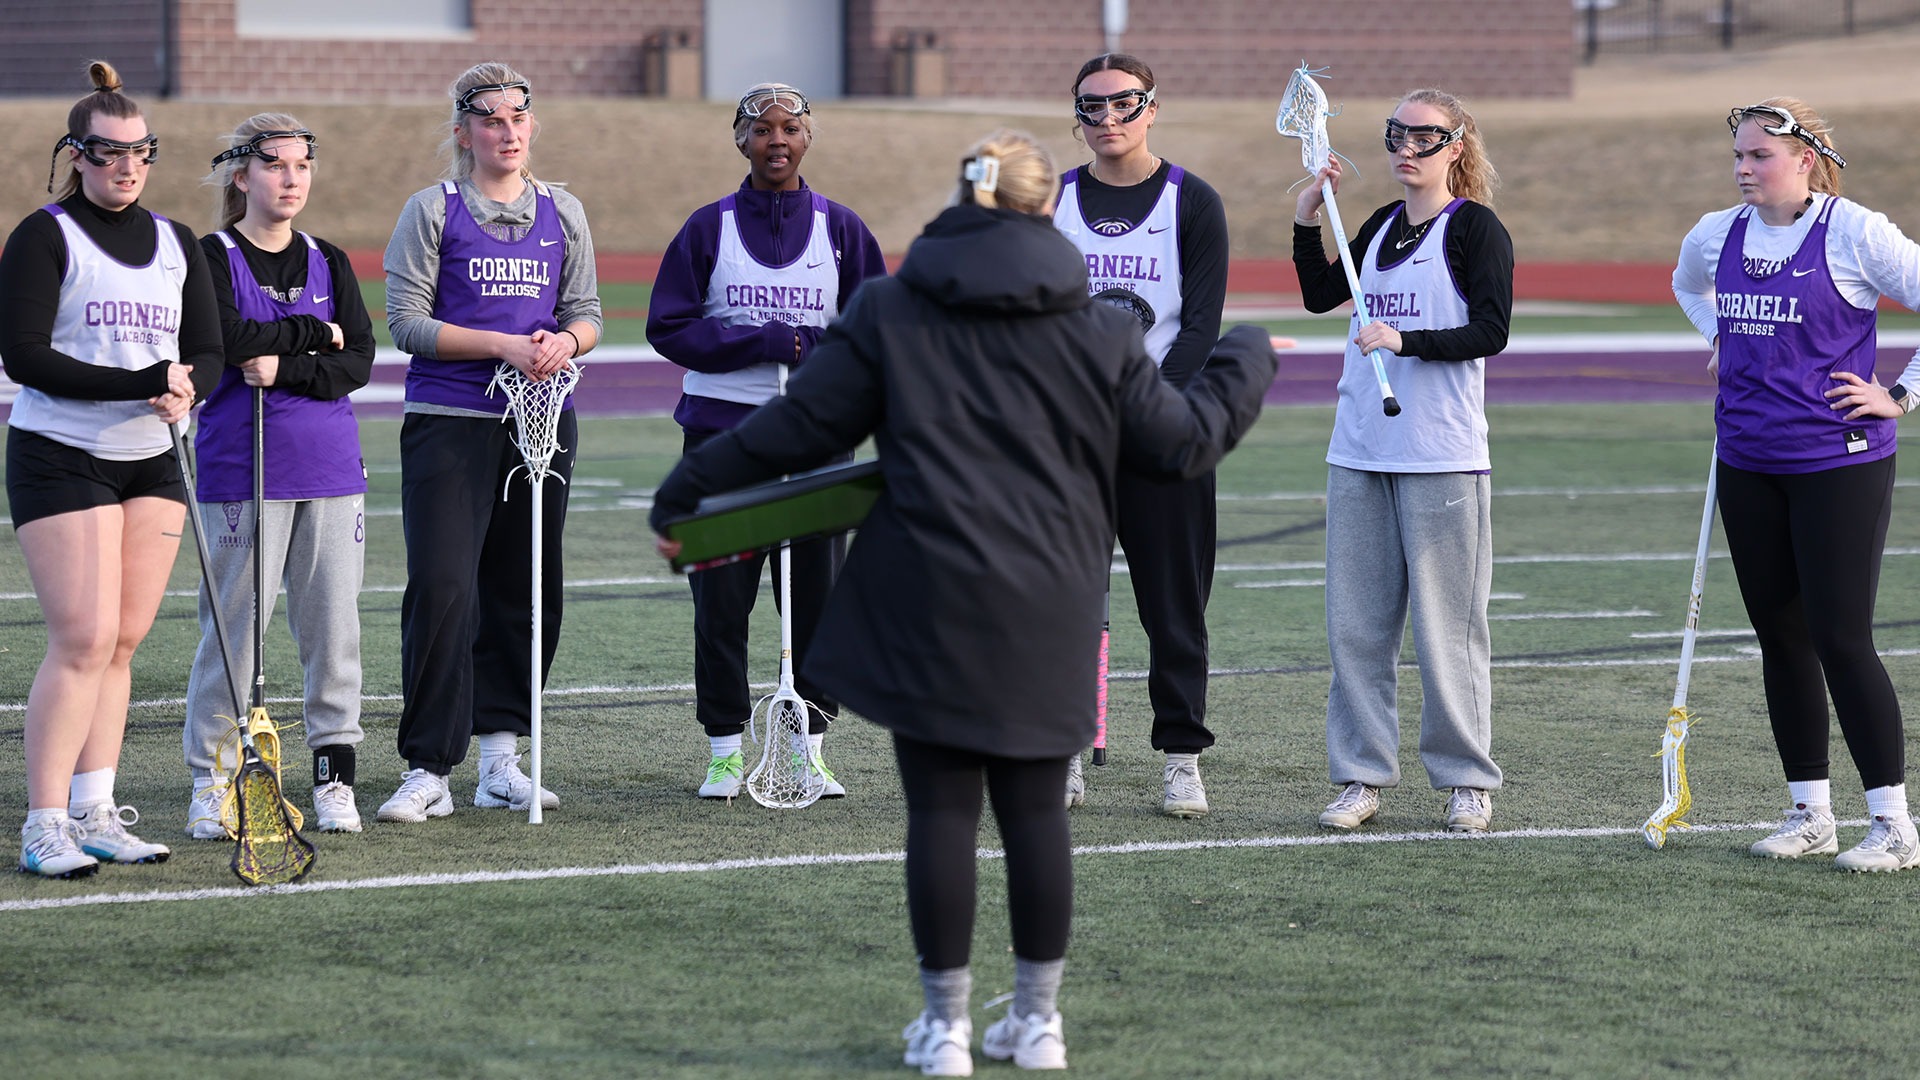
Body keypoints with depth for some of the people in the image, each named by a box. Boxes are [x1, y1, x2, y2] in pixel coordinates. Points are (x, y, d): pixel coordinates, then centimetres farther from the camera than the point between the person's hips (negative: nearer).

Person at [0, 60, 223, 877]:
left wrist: (185, 391, -15)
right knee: (84, 639, -13)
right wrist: (139, 384, -22)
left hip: (151, 463, 6)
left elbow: (208, 352, 9)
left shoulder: (177, 244, 12)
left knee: (123, 640, 4)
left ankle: (94, 814, 10)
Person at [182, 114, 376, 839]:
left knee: (332, 623, 3)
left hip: (331, 470, 4)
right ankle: (211, 779, 6)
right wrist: (313, 332, -9)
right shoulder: (213, 257, -1)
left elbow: (358, 363, 1)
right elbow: (226, 338, -19)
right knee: (233, 626, -3)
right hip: (241, 469, -4)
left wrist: (282, 369, -13)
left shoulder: (329, 263, 12)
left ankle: (335, 777, 10)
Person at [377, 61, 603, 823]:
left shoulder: (563, 213, 12)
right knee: (441, 590, -12)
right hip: (449, 424, -5)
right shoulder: (432, 211, -1)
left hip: (541, 423, 5)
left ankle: (499, 761, 15)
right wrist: (503, 345, -16)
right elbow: (407, 321, -5)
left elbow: (586, 311, 14)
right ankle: (428, 772, -9)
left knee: (527, 594, 6)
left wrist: (565, 341, -9)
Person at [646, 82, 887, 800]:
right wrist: (762, 342, -13)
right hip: (721, 430, -1)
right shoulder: (709, 228, 3)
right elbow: (669, 327, -2)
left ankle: (810, 746, 11)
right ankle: (726, 751, 9)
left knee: (818, 592, 1)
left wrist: (817, 350, -13)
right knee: (720, 598, 0)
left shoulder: (841, 229, 6)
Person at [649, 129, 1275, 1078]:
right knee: (1034, 807, 10)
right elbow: (1181, 442, 9)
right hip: (1046, 611, 1)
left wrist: (685, 497, 10)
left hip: (929, 606, -1)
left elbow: (800, 424, -1)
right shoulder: (1097, 329, 2)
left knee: (941, 807, 3)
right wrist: (1246, 364, 28)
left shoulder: (888, 309, -1)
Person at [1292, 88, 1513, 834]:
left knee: (1446, 623, -3)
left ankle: (1466, 780, 6)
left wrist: (1405, 341, -22)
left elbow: (1491, 332, -12)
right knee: (1356, 620, 5)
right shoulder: (1382, 226, 16)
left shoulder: (1475, 228, -4)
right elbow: (1320, 295, 22)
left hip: (1442, 456, -6)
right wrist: (1307, 221, 10)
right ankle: (1363, 773, 12)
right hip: (1360, 449, 6)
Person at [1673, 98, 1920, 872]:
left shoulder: (1855, 233, -11)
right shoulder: (1716, 235, 7)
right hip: (1747, 464, 6)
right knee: (1780, 638, 9)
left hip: (1840, 464, -6)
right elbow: (1687, 284, 31)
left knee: (1842, 640, -8)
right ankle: (1810, 815, 18)